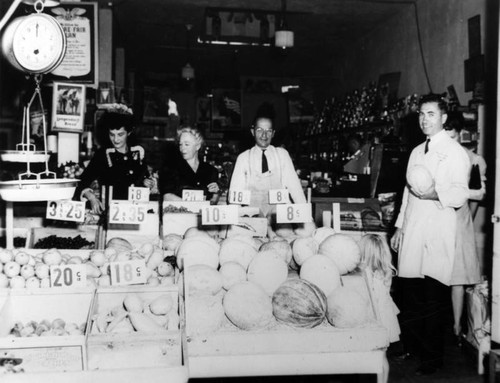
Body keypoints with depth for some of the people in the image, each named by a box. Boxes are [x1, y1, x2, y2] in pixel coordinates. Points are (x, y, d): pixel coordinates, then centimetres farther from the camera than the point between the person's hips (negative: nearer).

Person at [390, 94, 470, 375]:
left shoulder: (454, 151, -2)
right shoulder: (417, 152, 19)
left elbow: (461, 194, -11)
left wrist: (436, 193, -28)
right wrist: (400, 227, 20)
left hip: (437, 235, -6)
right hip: (413, 233, 6)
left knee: (434, 301, -1)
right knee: (410, 296, 11)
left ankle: (433, 358, 12)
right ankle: (411, 347, 25)